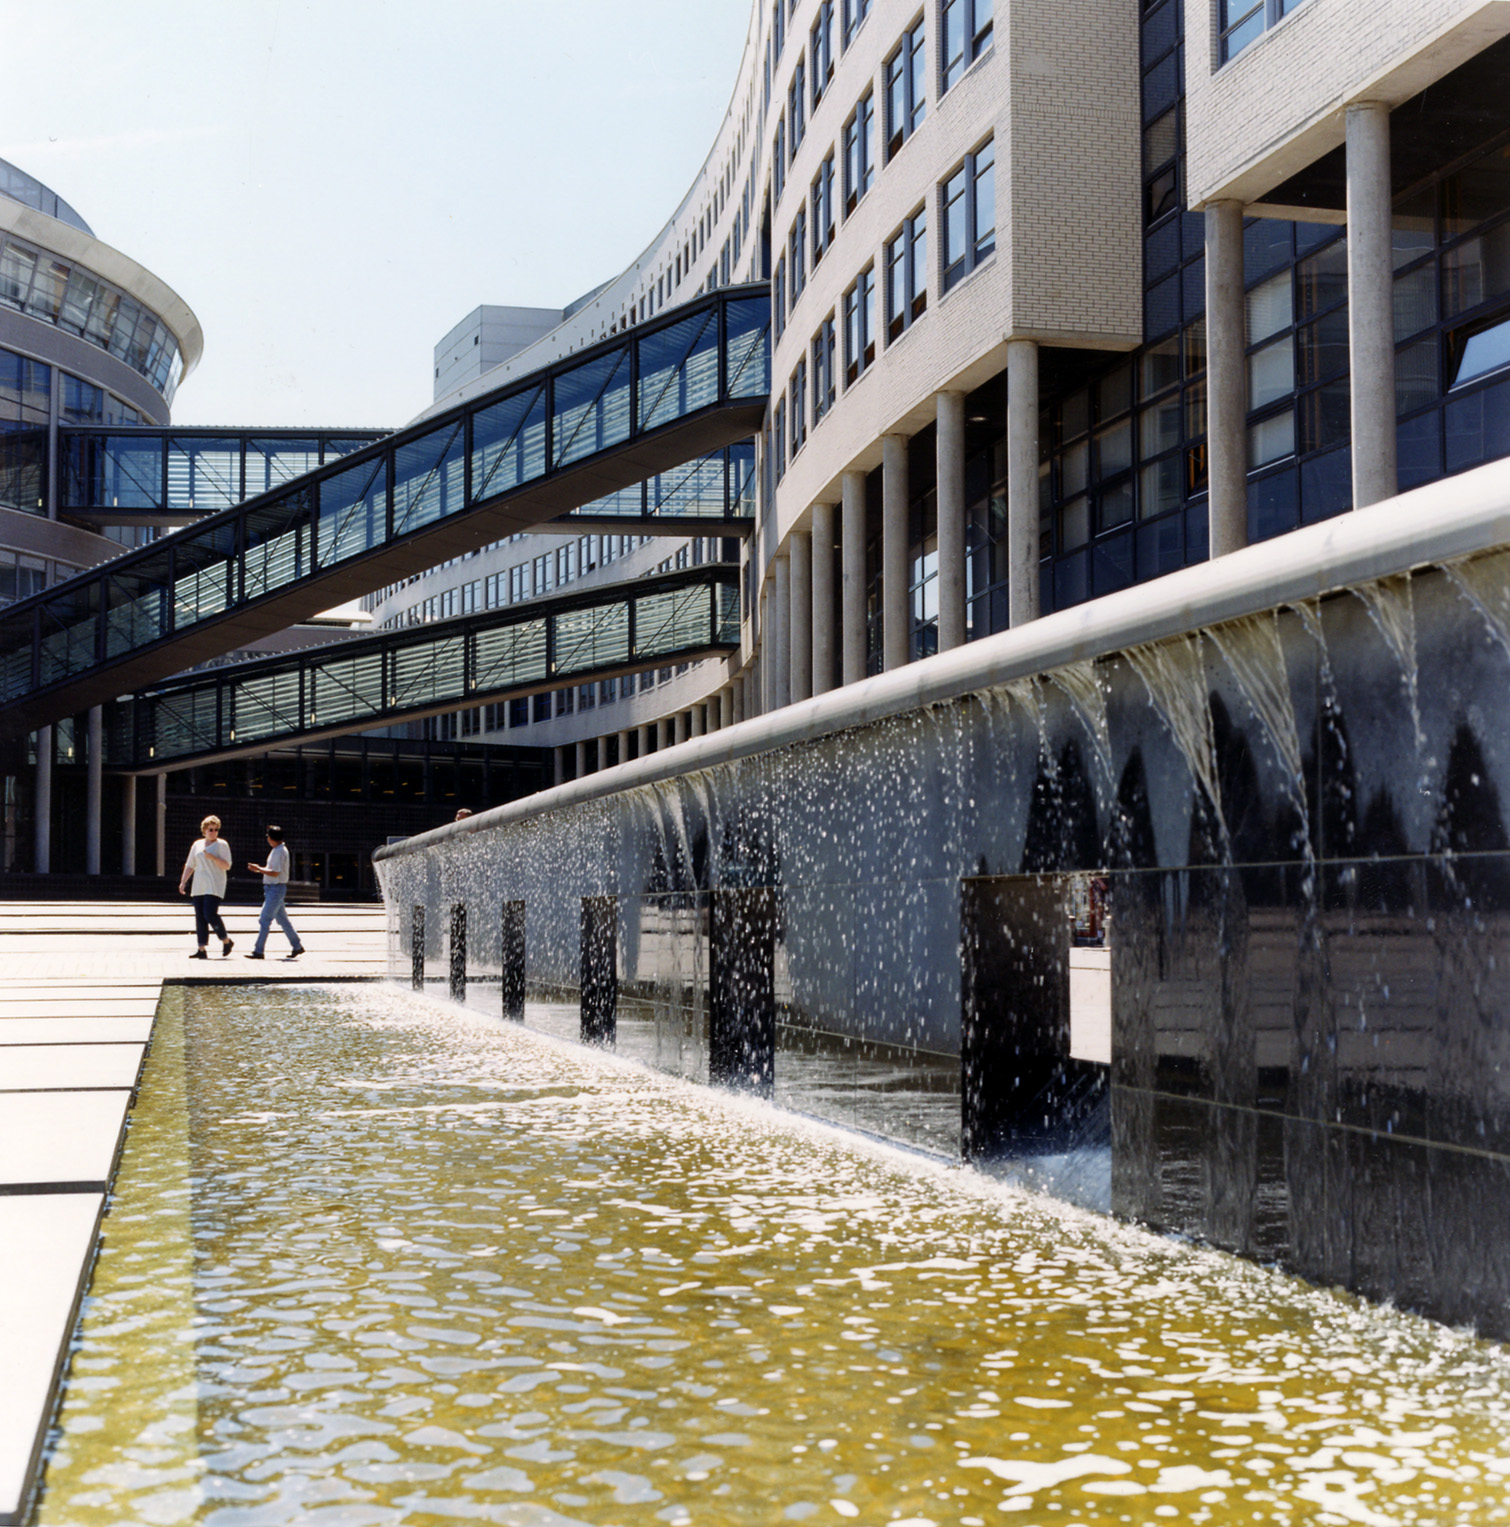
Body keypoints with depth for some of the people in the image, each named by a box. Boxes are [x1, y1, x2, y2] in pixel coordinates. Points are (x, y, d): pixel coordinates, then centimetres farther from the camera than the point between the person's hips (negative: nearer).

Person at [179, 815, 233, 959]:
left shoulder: (222, 845, 0)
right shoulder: (197, 844, 15)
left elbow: (227, 866, -7)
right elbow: (190, 865, 19)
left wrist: (212, 857, -20)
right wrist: (183, 882, 11)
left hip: (214, 887, -5)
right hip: (198, 887, 5)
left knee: (210, 914, -16)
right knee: (200, 918, 1)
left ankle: (227, 941, 3)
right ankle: (202, 950, 2)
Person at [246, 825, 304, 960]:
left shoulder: (279, 852, -17)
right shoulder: (277, 850, 15)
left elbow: (275, 873, -22)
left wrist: (258, 869, -15)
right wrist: (259, 869, 11)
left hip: (276, 888, -10)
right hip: (272, 888, 10)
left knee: (265, 920, -10)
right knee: (282, 919, 14)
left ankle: (258, 951, -9)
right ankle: (297, 946, 21)